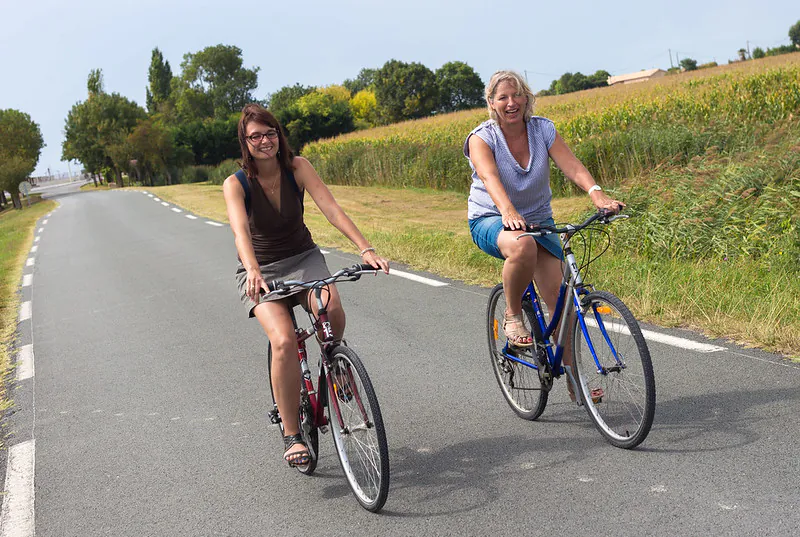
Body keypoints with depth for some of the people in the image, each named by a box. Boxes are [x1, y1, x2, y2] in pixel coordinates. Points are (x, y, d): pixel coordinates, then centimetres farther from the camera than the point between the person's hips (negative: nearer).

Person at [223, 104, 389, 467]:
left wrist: (365, 249, -35)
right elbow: (240, 231, -31)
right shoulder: (235, 185, -13)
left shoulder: (297, 168, -9)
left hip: (303, 258, 2)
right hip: (262, 270, -1)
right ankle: (291, 436, -15)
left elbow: (331, 208, -20)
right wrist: (253, 272, -51)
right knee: (284, 341, -28)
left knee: (332, 309, -32)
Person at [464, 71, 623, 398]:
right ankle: (512, 315, -14)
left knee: (558, 294, -12)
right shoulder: (481, 138, -13)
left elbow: (572, 167, -18)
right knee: (522, 246, -40)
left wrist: (598, 196, -38)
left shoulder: (543, 129, -5)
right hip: (490, 220, -3)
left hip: (537, 220, 3)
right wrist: (508, 212, -52)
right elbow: (491, 178, -32)